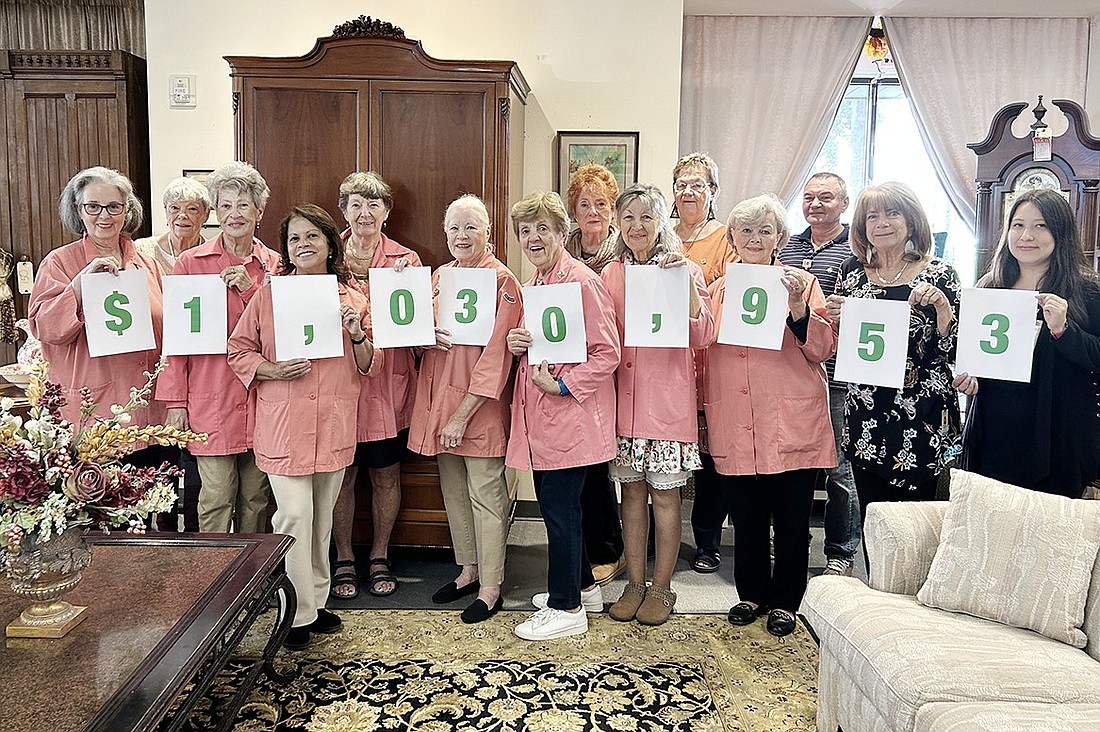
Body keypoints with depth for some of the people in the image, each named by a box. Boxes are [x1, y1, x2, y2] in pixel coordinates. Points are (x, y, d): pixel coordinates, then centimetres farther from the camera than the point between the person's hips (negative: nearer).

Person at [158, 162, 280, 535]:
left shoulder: (273, 264, 7)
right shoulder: (190, 262, 1)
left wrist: (250, 287, -10)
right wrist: (175, 401, -3)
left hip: (260, 399, 3)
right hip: (210, 399, -2)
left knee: (256, 496, 11)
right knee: (216, 497, -1)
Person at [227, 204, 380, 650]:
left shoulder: (353, 299, 6)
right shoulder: (267, 295, 0)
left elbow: (370, 367, 8)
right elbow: (238, 350, 4)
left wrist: (358, 335, -12)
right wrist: (273, 371, -13)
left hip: (334, 424, 3)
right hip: (283, 423, -3)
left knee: (322, 516, 14)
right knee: (294, 514, -8)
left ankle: (316, 600, 31)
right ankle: (299, 613, 9)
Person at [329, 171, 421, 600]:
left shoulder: (406, 259, 4)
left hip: (387, 383, 1)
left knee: (386, 474, 11)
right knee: (342, 475, 8)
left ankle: (379, 558, 29)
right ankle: (344, 560, 26)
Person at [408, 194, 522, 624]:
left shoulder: (502, 281, -11)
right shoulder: (440, 277, 10)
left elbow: (496, 354, -16)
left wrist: (462, 414, -19)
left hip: (480, 407, -7)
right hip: (439, 397, 7)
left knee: (486, 496, 0)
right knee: (454, 491, 16)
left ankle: (490, 589, 12)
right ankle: (468, 570, 32)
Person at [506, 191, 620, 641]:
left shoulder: (582, 281, -14)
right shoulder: (532, 283, 13)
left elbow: (608, 353, -16)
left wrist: (562, 384, -20)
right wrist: (516, 343, 3)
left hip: (571, 413, -9)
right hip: (540, 414, 9)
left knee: (560, 507, -1)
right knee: (554, 503, 17)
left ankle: (566, 608, 14)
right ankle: (582, 585, 35)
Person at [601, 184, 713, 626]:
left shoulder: (684, 269, -2)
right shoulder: (611, 274, 8)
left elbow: (702, 337, -11)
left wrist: (686, 283, -20)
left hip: (667, 396, -3)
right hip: (624, 395, 4)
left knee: (665, 492, 4)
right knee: (632, 490, 11)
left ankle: (662, 587, 18)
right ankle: (635, 582, 24)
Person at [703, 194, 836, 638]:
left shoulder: (801, 283, 1)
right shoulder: (719, 289, 11)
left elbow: (824, 349, -6)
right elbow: (705, 352, 18)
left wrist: (797, 304, -19)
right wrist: (706, 412, 13)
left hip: (791, 426, -3)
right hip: (736, 429, 3)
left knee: (791, 521, 7)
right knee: (746, 518, 12)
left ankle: (784, 601, 25)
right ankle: (752, 593, 31)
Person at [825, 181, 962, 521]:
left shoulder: (939, 274, -3)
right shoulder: (852, 271, 6)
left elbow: (953, 350, -5)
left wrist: (941, 304, -20)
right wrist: (835, 318, -6)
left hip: (921, 421, -3)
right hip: (865, 419, 3)